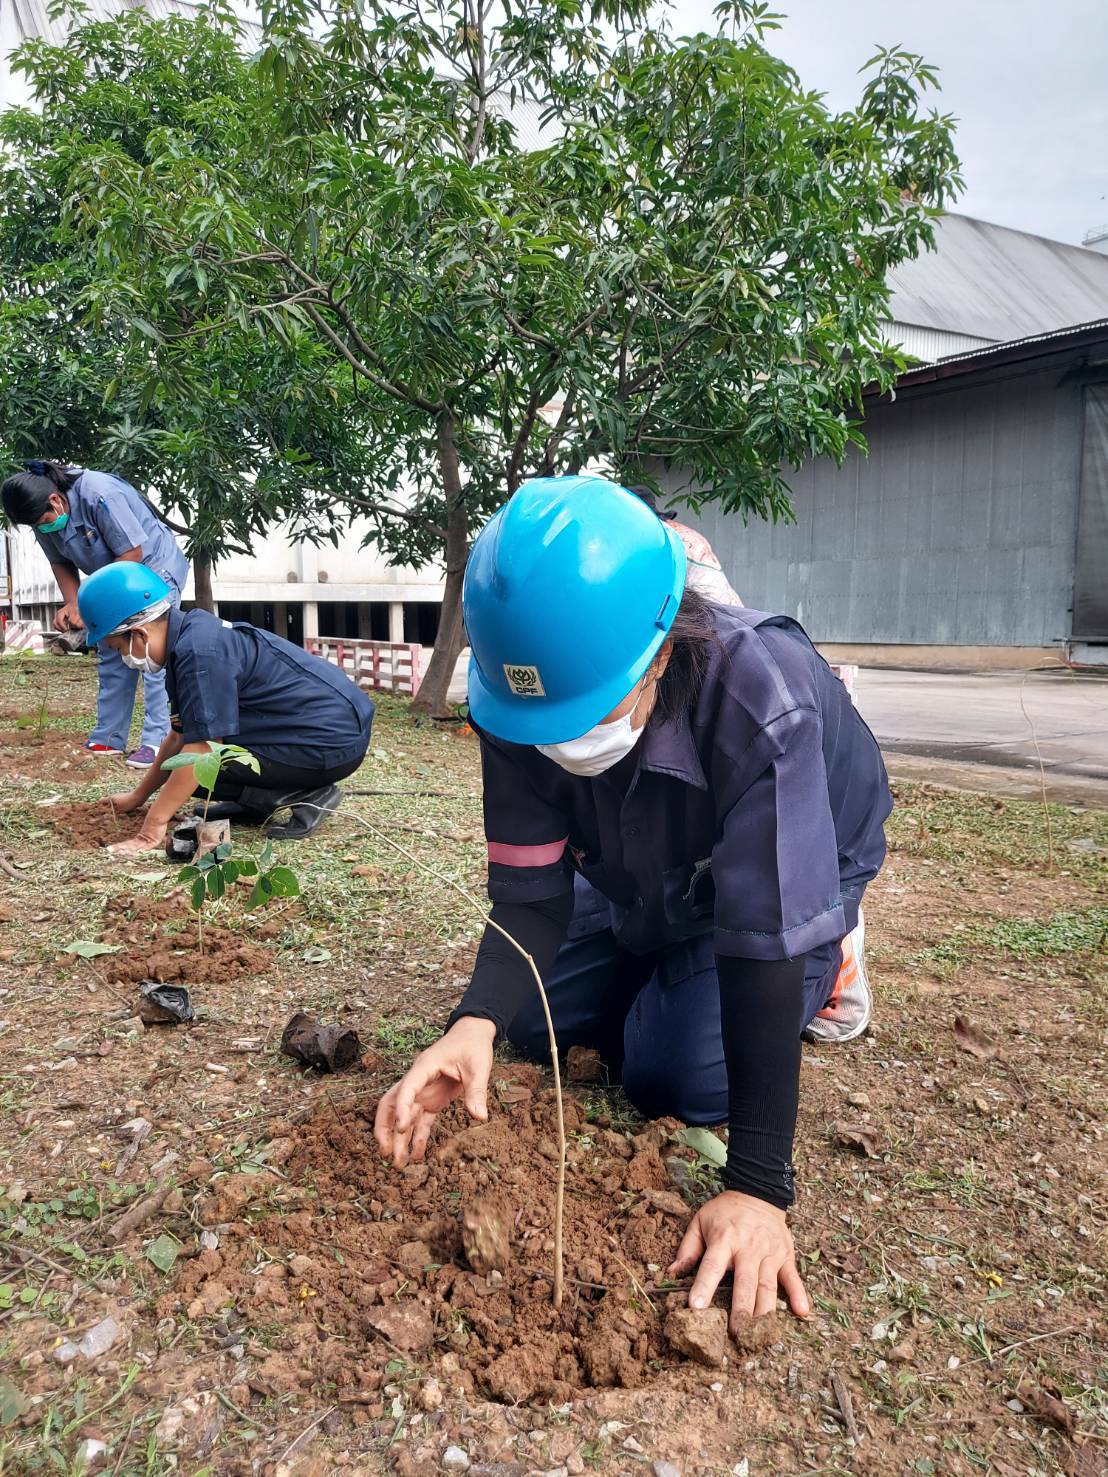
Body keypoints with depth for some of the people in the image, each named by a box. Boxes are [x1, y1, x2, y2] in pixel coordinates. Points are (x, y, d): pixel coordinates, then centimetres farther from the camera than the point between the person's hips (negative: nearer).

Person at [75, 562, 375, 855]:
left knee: (196, 771, -10)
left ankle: (308, 795, -7)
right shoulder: (190, 636, 9)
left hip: (334, 741, -10)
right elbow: (180, 735, 17)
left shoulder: (200, 653, -22)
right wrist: (137, 798, 24)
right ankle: (257, 802, 12)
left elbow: (201, 749, -24)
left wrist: (152, 829, -20)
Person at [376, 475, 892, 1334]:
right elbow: (530, 892, -24)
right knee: (534, 1021, 0)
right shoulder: (523, 702, -29)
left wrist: (759, 1188, -41)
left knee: (675, 1075, -18)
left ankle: (828, 956, 9)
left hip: (796, 873, -4)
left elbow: (762, 935, -42)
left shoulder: (761, 697, -43)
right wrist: (475, 1023, -44)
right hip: (647, 882, 5)